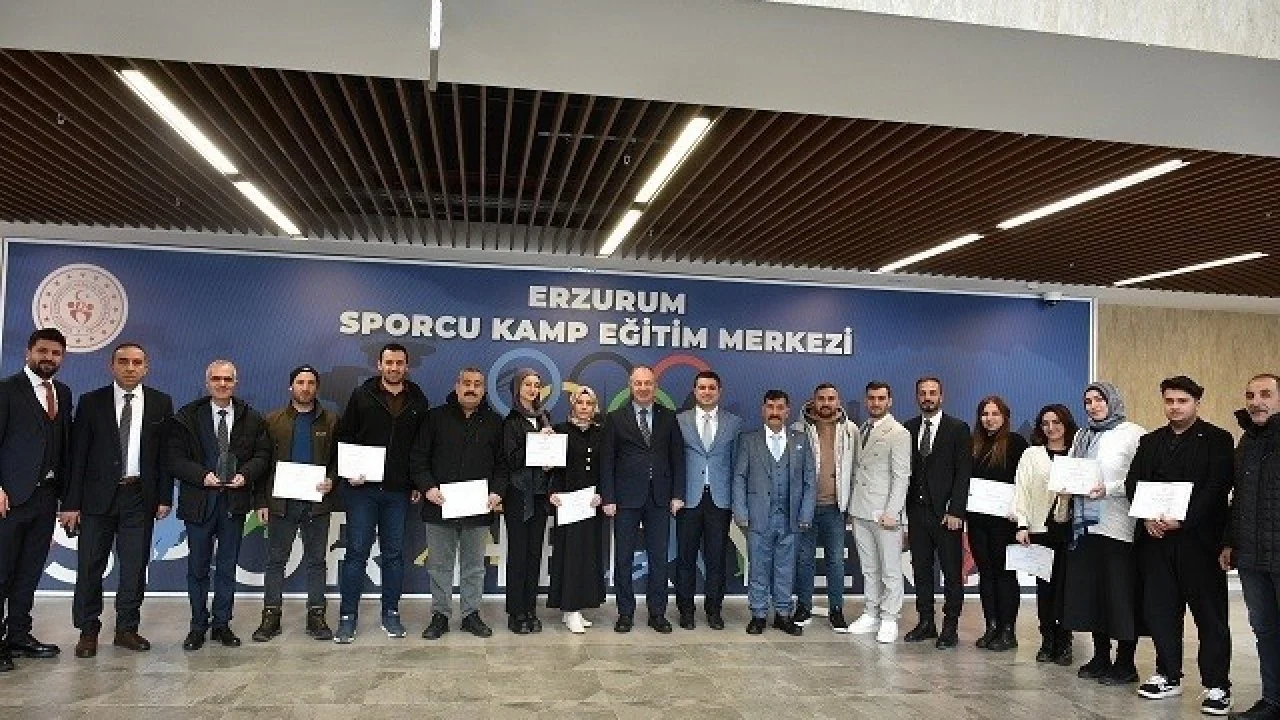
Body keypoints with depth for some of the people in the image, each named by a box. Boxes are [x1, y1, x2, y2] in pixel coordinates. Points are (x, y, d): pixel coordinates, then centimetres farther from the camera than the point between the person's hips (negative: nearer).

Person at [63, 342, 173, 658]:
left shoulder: (161, 403, 4)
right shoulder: (91, 402, 2)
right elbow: (78, 454, 0)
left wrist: (164, 498, -1)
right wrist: (71, 502, -4)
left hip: (140, 496, 1)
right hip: (98, 495, -1)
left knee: (135, 566, 6)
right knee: (90, 565, 3)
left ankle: (127, 629, 17)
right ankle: (88, 631, 16)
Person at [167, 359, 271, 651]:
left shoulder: (251, 418, 5)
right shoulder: (187, 416, 1)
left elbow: (262, 455, 7)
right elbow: (175, 457, -3)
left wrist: (245, 474, -11)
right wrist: (202, 475, -16)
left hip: (235, 499, 1)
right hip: (199, 499, -1)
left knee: (228, 567, 9)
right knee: (197, 567, 7)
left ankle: (222, 624, 20)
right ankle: (198, 626, 19)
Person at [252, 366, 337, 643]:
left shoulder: (331, 422, 6)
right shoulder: (273, 420, 5)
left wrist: (332, 480, -11)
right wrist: (262, 501, -2)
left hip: (317, 501, 0)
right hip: (282, 502, 0)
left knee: (316, 560, 6)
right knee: (276, 560, 5)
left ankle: (316, 615, 13)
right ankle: (271, 616, 13)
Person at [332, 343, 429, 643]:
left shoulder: (418, 401, 6)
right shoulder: (362, 395, 1)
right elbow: (342, 436, 3)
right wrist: (348, 471, -9)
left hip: (399, 491, 2)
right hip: (362, 488, -2)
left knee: (394, 553, 8)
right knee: (356, 551, 1)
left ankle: (391, 613, 19)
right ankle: (348, 616, 9)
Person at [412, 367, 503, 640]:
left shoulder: (494, 422, 8)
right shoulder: (436, 417, 4)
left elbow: (502, 463, 9)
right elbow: (418, 457, 2)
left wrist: (497, 492, -5)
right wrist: (427, 487, -11)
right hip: (440, 506, -1)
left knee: (474, 565, 9)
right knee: (439, 565, 7)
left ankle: (471, 613, 20)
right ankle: (440, 615, 17)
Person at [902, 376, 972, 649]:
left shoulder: (958, 429, -2)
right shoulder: (908, 429, 10)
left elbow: (963, 473, -7)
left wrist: (955, 511, -13)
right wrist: (903, 508, 3)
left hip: (946, 512, -4)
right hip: (916, 511, 4)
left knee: (952, 571, 2)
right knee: (921, 569, 10)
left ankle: (950, 626, 10)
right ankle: (925, 621, 20)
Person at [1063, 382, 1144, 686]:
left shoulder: (1133, 433, -3)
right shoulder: (1082, 436, 18)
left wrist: (1108, 489, -21)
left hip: (1118, 526, -6)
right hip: (1085, 524, 6)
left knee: (1121, 592, -1)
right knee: (1089, 590, 9)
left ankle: (1125, 664, 10)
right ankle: (1100, 658, 21)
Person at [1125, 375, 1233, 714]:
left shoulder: (1217, 440, 1)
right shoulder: (1150, 441, 15)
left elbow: (1217, 487, -9)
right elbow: (1133, 483, 7)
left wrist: (1182, 520, -18)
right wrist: (1148, 518, -9)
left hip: (1199, 538, -4)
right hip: (1155, 537, 4)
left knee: (1210, 613, 1)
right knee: (1159, 610, 8)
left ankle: (1217, 685, 10)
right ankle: (1168, 676, 20)